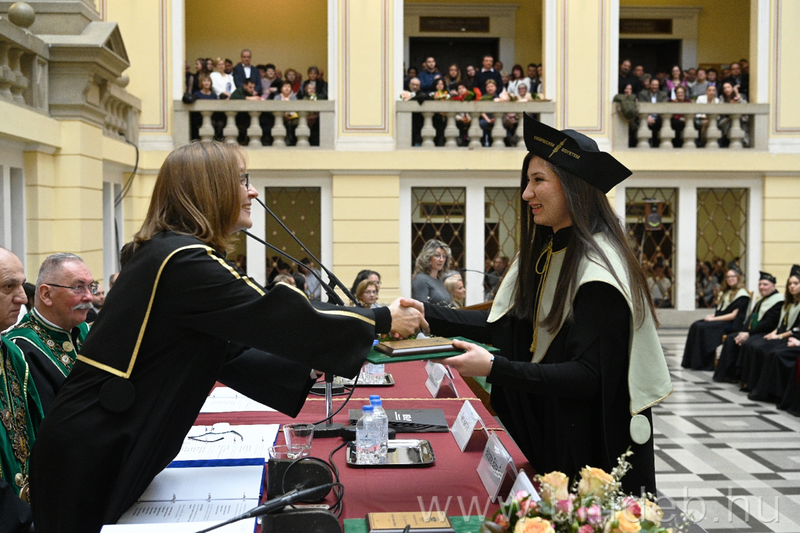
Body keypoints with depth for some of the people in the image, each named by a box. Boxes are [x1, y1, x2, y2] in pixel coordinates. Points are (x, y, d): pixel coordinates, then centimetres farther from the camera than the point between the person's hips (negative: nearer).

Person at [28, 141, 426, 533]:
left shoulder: (160, 252, 10)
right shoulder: (185, 262, -21)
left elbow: (230, 354, 11)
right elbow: (278, 319, -20)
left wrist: (312, 367, 6)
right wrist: (382, 321, -9)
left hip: (110, 448, 9)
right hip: (93, 459, -9)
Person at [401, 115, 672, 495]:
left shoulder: (598, 268, -22)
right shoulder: (544, 254, 6)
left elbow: (588, 376, -26)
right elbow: (504, 322, 9)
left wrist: (495, 369, -33)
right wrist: (430, 316, 1)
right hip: (543, 430, 8)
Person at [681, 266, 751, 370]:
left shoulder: (742, 295, -7)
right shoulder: (727, 292, 21)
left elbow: (734, 315, -15)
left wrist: (713, 318, -15)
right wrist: (712, 315, -2)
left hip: (732, 325, -9)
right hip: (721, 320, 9)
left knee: (702, 327, -25)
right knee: (696, 325, -13)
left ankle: (705, 364, -21)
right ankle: (692, 361, -16)